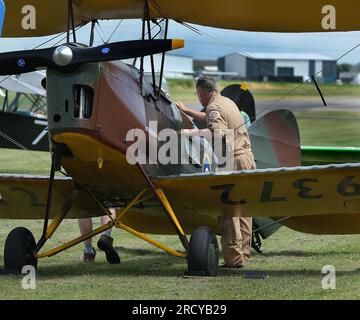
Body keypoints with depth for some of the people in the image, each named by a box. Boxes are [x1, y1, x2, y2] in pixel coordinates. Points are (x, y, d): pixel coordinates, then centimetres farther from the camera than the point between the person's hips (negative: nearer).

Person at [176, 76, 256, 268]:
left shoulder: (214, 107, -11)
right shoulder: (226, 102, 18)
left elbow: (219, 132, -29)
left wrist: (193, 132, -28)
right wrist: (186, 111, 45)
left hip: (232, 162, -9)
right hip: (247, 158, 9)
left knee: (229, 213, -8)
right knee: (243, 211, 12)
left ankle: (233, 259, -11)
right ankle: (243, 255, 15)